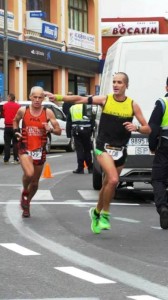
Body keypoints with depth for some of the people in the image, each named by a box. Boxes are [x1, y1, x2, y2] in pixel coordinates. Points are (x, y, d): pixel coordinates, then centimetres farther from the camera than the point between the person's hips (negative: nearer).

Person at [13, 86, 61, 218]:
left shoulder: (48, 112, -6)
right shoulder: (23, 110, -5)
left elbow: (59, 131, -3)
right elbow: (15, 120, 18)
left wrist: (50, 129, -23)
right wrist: (16, 131, 0)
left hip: (40, 150, 2)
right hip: (25, 148, -2)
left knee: (35, 182, 12)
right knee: (29, 174, -28)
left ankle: (27, 203, 40)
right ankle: (24, 193, 4)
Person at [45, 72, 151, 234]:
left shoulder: (133, 105, 0)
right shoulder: (105, 100, -3)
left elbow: (147, 129, 1)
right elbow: (80, 99, -1)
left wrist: (136, 127, -20)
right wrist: (58, 97, -8)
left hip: (120, 151, 3)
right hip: (103, 147, -3)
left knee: (108, 185, 14)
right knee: (113, 180, -24)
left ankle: (96, 212, 40)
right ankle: (105, 214, -6)